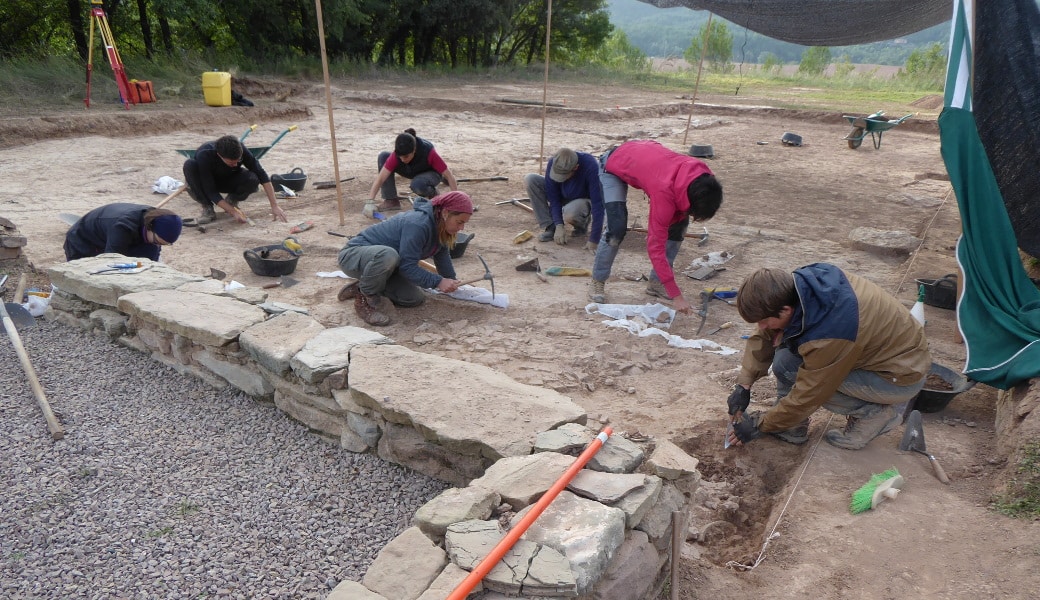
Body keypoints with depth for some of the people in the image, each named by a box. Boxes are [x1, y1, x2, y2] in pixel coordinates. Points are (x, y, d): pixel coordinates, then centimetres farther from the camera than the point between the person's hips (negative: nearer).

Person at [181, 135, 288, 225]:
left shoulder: (240, 150, -29)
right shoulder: (204, 155, -36)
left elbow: (261, 174, -25)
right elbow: (210, 191, -33)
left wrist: (274, 206, -32)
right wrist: (233, 212, -41)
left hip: (227, 181, 2)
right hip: (206, 183, -1)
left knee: (253, 179, -31)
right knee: (189, 165, -35)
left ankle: (231, 200, 1)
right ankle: (207, 208, -17)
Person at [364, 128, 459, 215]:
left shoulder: (429, 153, -37)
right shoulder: (398, 154, -29)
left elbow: (449, 175, -31)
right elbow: (381, 178, -31)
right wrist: (370, 202, -41)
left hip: (431, 172, -4)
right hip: (411, 171, 4)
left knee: (417, 184, -41)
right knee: (383, 157, -20)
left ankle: (433, 193, -5)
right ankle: (391, 201, -14)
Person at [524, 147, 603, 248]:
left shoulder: (591, 167, -35)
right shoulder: (553, 163, -24)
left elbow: (598, 204, -34)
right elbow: (553, 198, -16)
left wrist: (593, 240, -35)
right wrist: (559, 225, -26)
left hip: (584, 200, -4)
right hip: (563, 197, 4)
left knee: (569, 214, -41)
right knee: (530, 179, -20)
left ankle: (583, 223, -2)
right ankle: (550, 227, -13)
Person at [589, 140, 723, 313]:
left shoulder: (703, 177, -26)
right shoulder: (664, 192, -44)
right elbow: (655, 247, -39)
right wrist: (676, 296, -37)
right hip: (613, 166, -7)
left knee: (679, 223, -3)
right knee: (617, 228, -24)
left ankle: (656, 282, 8)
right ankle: (597, 283, -3)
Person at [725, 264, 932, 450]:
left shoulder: (826, 338, -36)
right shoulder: (797, 283, -16)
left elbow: (806, 397, -23)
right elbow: (764, 336, -2)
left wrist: (759, 426, -11)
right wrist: (743, 385, -5)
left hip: (904, 374, -8)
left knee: (787, 366, -18)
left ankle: (875, 412, -1)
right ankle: (791, 427, 4)